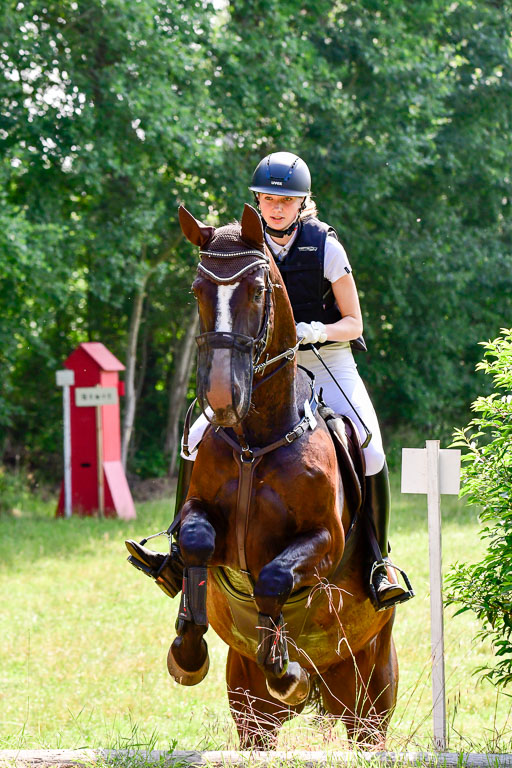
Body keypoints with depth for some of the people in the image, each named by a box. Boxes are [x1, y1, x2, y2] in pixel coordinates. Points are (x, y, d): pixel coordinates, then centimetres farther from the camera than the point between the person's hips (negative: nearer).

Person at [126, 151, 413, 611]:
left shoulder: (325, 246, -6)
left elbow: (353, 323, -3)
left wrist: (318, 331, -23)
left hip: (330, 363, -3)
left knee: (370, 454, -26)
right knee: (198, 439, -12)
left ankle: (378, 562, -12)